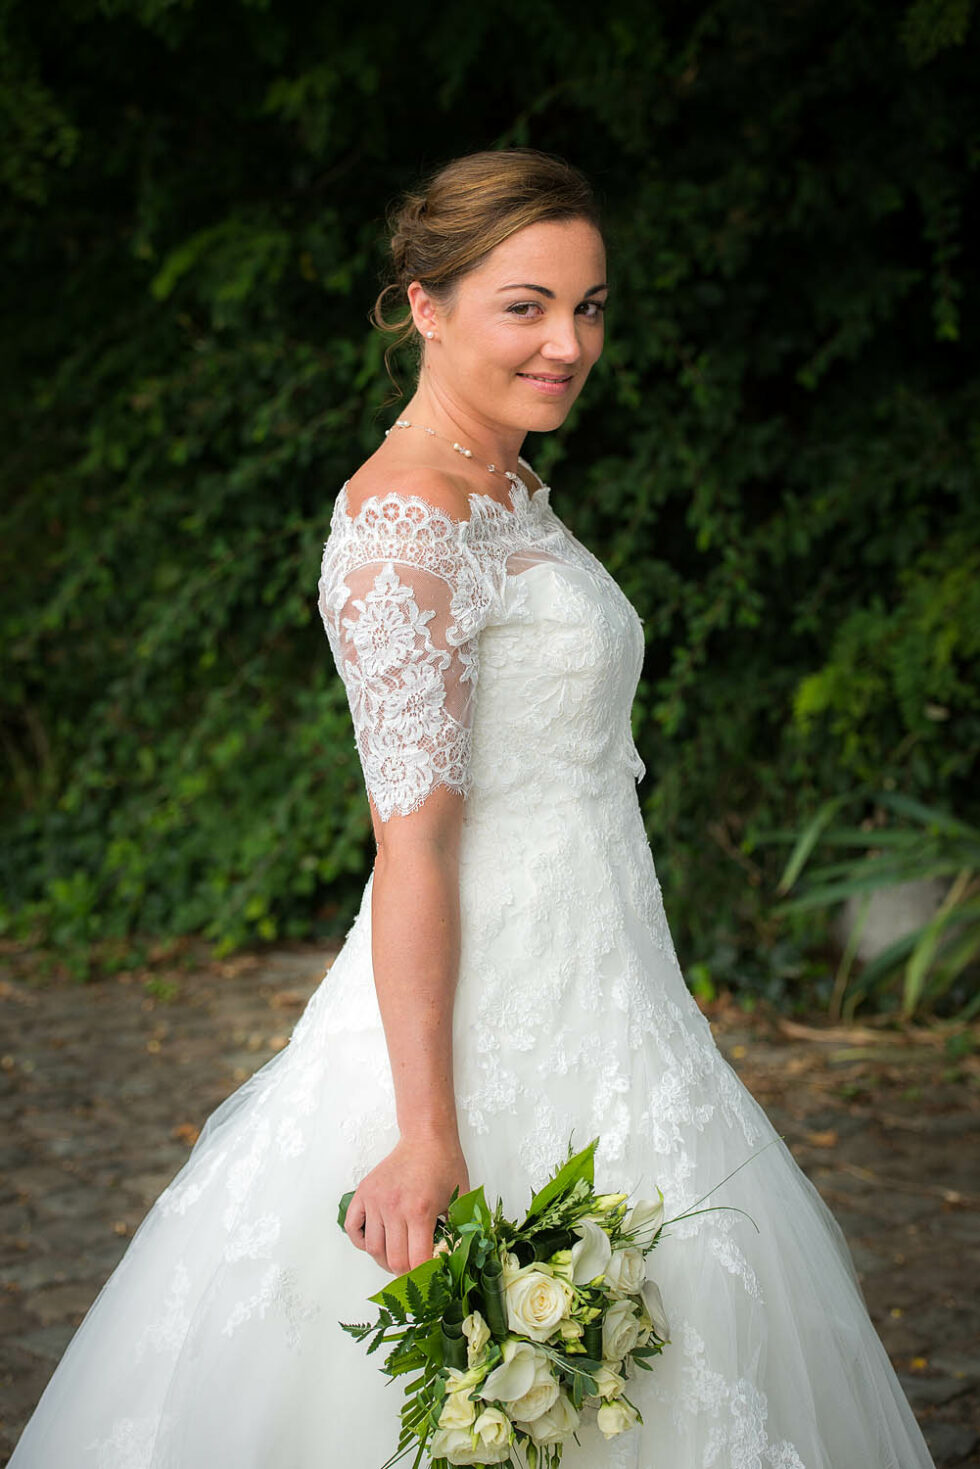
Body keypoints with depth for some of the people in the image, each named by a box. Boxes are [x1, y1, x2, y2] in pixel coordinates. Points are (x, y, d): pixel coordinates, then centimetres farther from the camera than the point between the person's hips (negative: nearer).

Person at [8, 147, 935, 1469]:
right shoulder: (404, 530, -18)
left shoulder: (510, 492, 11)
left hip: (593, 992, 10)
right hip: (498, 1009, -10)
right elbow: (412, 846, -23)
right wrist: (428, 1136, -26)